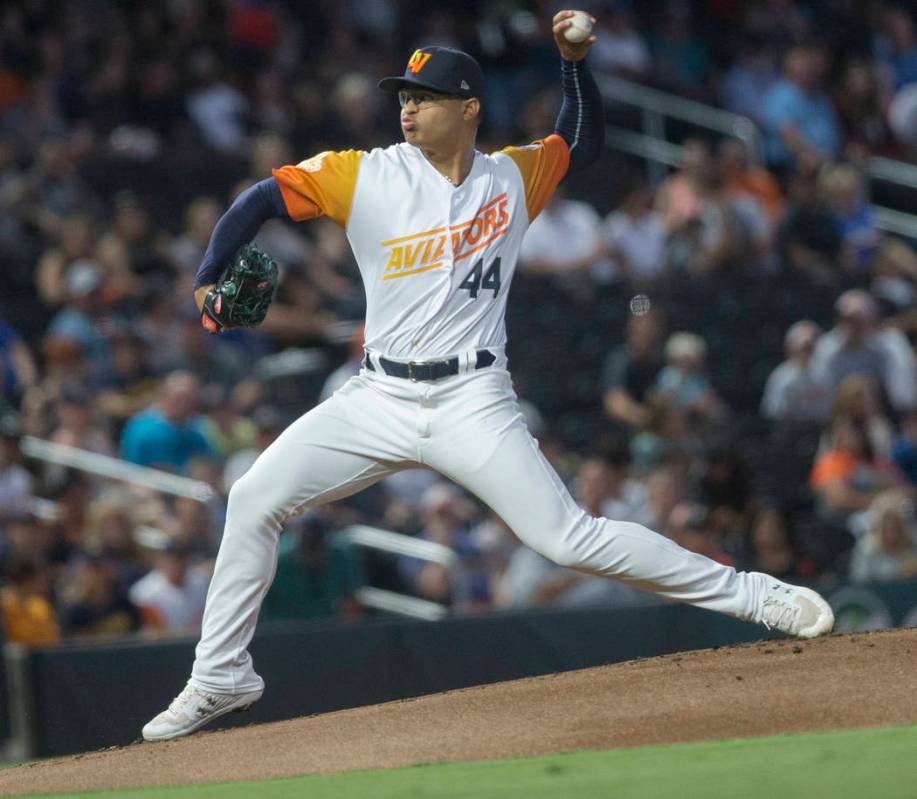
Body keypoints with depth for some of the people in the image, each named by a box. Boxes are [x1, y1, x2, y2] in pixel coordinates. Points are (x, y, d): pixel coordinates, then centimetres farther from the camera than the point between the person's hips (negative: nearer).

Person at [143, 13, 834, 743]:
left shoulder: (512, 178, 4)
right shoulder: (366, 176, -1)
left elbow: (583, 144, 21)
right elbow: (265, 196, -2)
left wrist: (575, 62, 4)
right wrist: (210, 282, -16)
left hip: (472, 403, -2)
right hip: (380, 400, 2)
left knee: (569, 538, -11)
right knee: (254, 500, -8)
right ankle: (220, 677, 4)